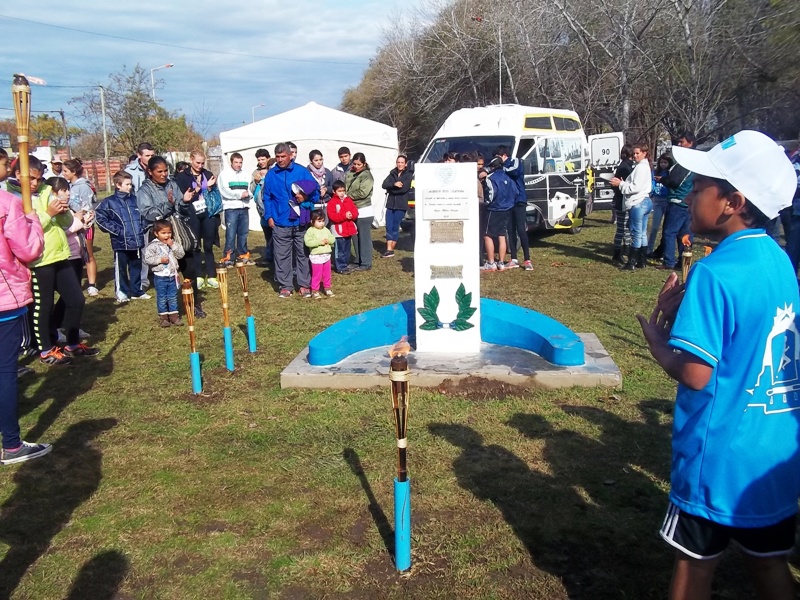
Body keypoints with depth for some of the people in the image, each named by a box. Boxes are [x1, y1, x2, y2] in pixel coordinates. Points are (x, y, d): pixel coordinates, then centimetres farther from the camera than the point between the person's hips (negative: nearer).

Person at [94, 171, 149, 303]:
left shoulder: (134, 199, 9)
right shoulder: (110, 202, -6)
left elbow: (141, 215, 23)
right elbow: (100, 218, -7)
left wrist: (141, 228, 9)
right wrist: (116, 230, -11)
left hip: (136, 241, 5)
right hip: (121, 242, -5)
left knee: (136, 267, 12)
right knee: (120, 268, 4)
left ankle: (136, 291, 23)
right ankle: (121, 292, 14)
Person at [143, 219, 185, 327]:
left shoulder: (174, 243, 2)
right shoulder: (153, 245, -10)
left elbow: (181, 255, -5)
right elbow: (147, 259, -13)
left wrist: (173, 245, -15)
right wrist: (160, 259, -22)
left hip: (172, 276, 3)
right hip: (160, 277, -3)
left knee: (173, 297, 12)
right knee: (162, 298, 7)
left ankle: (174, 315, 23)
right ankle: (163, 317, 17)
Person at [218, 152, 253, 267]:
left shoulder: (244, 175, 17)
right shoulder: (224, 174, 0)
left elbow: (249, 189, 12)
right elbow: (225, 191, -9)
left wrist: (248, 194, -11)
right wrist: (240, 194, -12)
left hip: (244, 208, 5)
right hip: (231, 208, -5)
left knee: (243, 233, 8)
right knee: (231, 234, -6)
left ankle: (242, 254, 18)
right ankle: (228, 257, -2)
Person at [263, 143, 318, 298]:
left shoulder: (302, 171, -2)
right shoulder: (271, 174, 5)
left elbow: (316, 190, 2)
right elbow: (267, 197, 9)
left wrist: (306, 197, -17)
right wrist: (269, 216, 1)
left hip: (301, 222, -1)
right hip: (280, 223, 1)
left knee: (303, 254, 7)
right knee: (282, 256, 5)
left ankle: (304, 285, 16)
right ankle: (285, 286, 14)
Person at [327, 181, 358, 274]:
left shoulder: (348, 200, 10)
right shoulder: (332, 202, -9)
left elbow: (355, 211, 7)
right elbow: (332, 216, -18)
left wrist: (352, 215, -17)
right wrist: (344, 216, -23)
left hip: (349, 229, 6)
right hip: (338, 230, -6)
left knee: (347, 250, 15)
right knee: (340, 250, -3)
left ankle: (346, 264, 27)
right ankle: (341, 267, 4)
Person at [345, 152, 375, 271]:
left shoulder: (366, 175, -10)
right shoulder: (351, 174, 12)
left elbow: (363, 192, -19)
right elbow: (346, 187, 6)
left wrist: (348, 195, -10)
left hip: (364, 211, -8)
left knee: (364, 237, -3)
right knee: (356, 237, 14)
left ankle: (366, 263, 3)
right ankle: (358, 261, 24)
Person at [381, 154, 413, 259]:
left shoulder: (409, 175, 0)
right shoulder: (393, 173, 12)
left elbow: (404, 188, -15)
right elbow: (384, 185, -1)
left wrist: (391, 189, -5)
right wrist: (394, 185, -19)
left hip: (401, 205, -4)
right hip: (390, 204, 4)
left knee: (395, 227, -1)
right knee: (389, 227, -2)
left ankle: (391, 249, 8)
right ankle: (389, 249, -3)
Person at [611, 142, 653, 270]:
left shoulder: (641, 167, -14)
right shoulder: (644, 166, 18)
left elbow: (636, 187, -20)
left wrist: (620, 184, -13)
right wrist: (622, 182, 6)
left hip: (638, 203, -11)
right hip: (644, 201, 11)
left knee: (636, 233, -7)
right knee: (642, 233, 12)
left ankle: (632, 263, -3)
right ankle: (642, 261, 18)